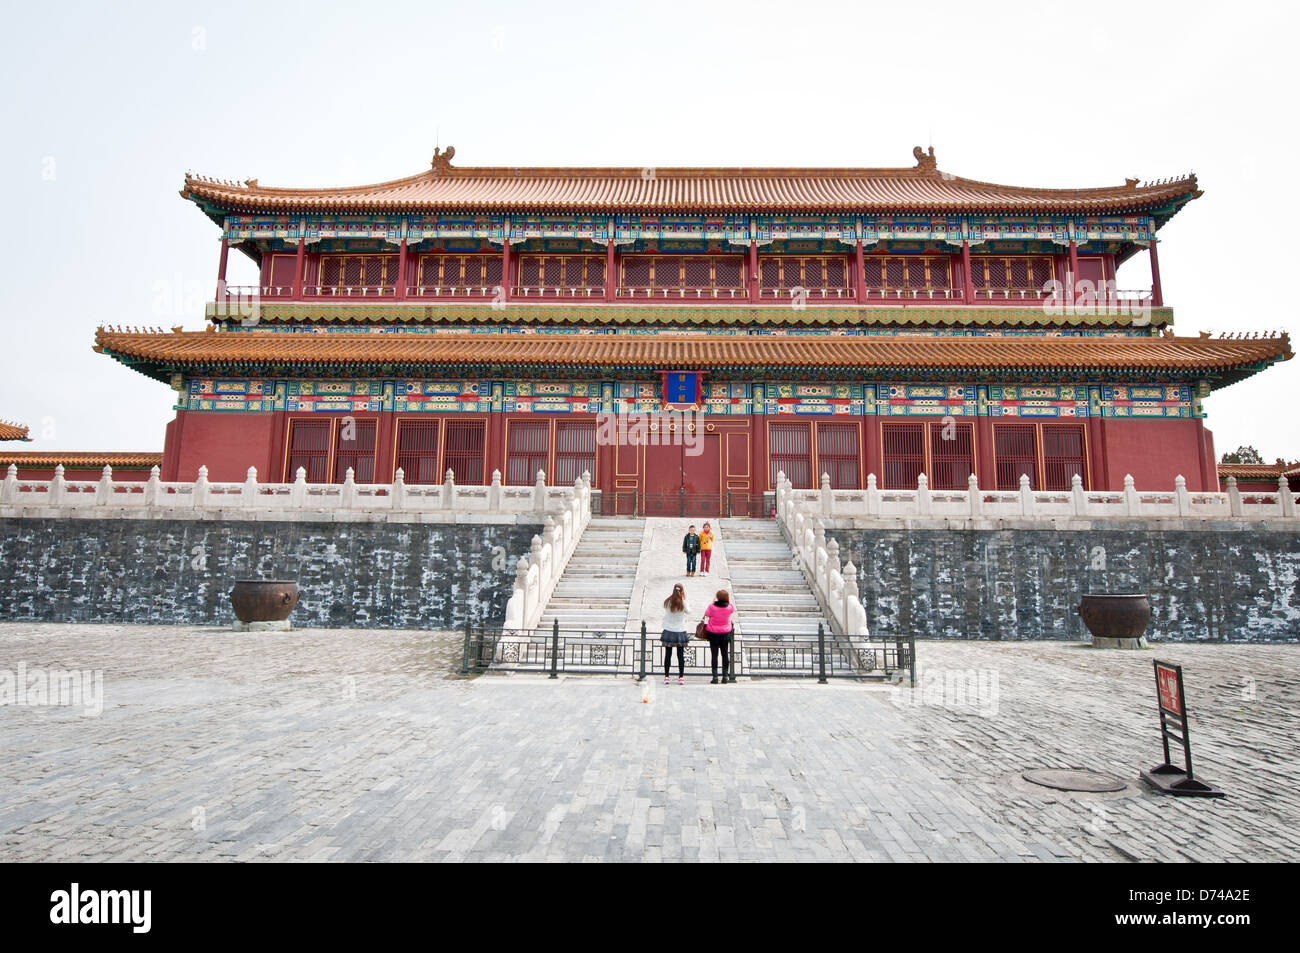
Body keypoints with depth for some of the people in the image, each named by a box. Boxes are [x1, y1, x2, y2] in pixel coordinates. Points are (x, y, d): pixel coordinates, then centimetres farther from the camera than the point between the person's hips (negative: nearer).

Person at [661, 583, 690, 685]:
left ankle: (666, 677, 9)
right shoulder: (683, 602, -11)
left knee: (667, 654, 7)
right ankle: (681, 677, 9)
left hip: (668, 631, 1)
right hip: (680, 631, -1)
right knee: (681, 655, 6)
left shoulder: (667, 602, -5)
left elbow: (665, 616, 4)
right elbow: (688, 611, 6)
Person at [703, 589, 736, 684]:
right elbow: (733, 610, 15)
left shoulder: (712, 606, -14)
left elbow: (706, 614, 4)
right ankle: (725, 677, 10)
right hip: (725, 633, 2)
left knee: (714, 655, 3)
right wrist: (728, 600, 10)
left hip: (713, 633, -2)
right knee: (725, 654, 11)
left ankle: (715, 677, 0)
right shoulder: (729, 607, -8)